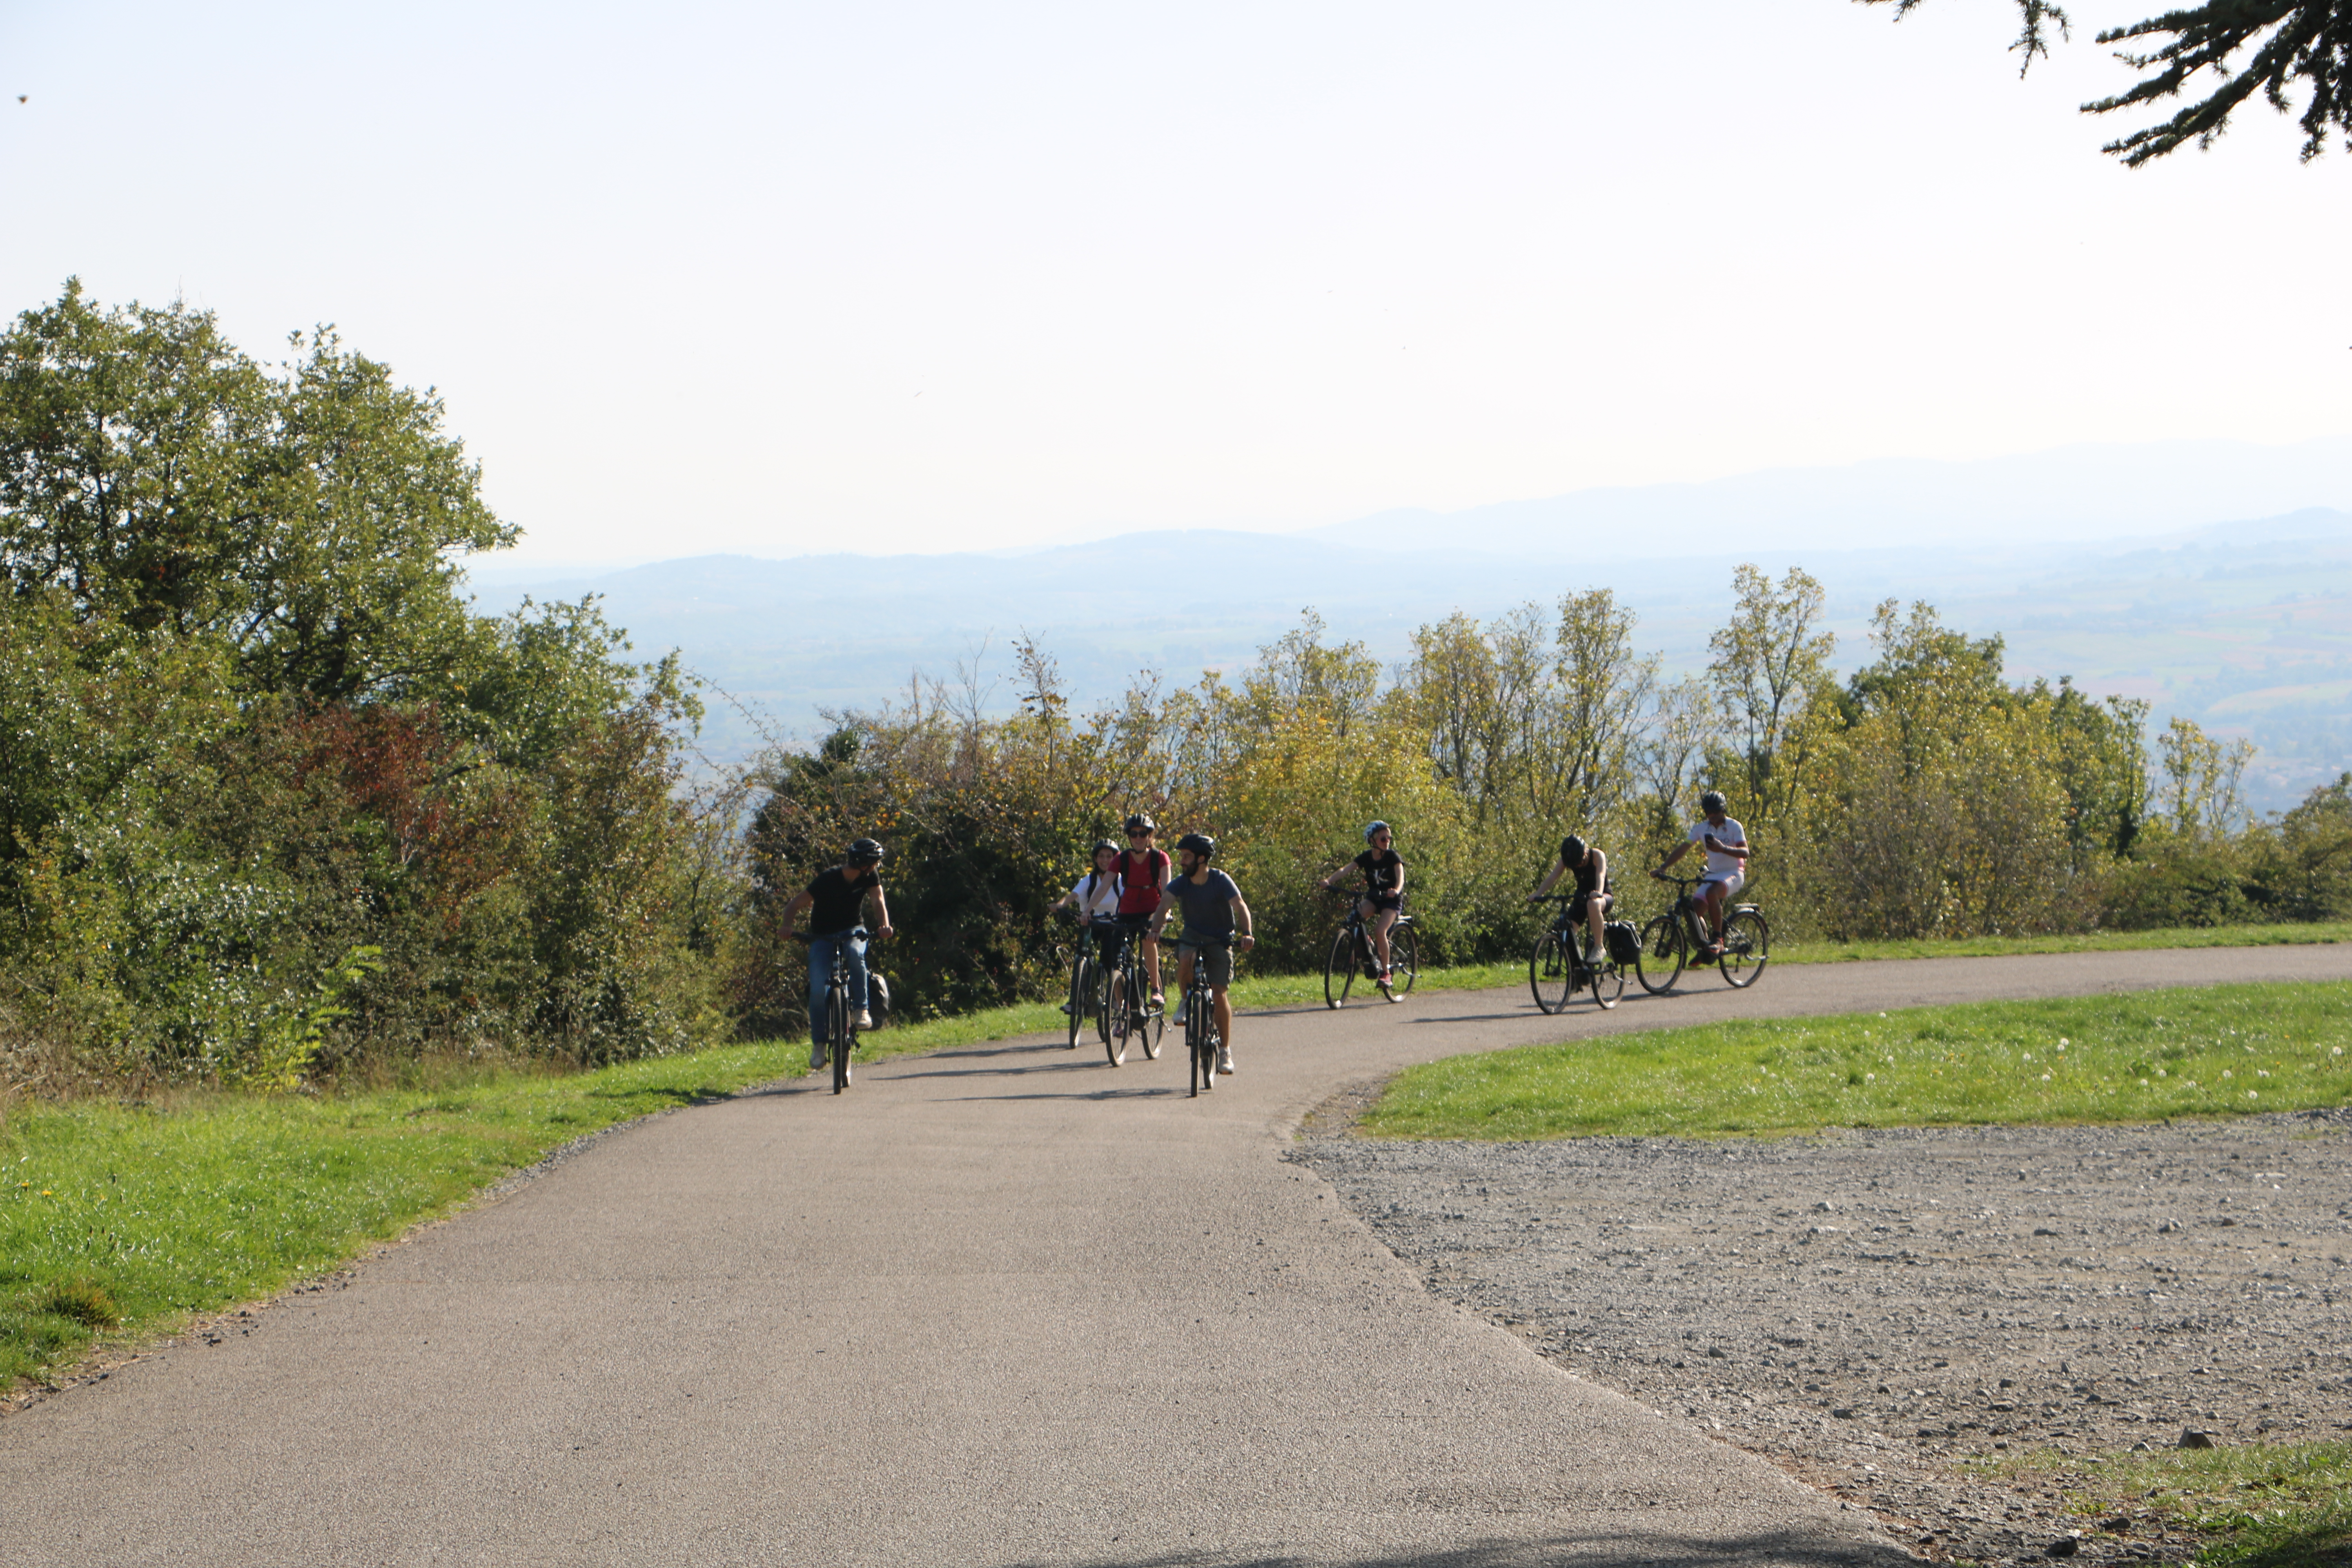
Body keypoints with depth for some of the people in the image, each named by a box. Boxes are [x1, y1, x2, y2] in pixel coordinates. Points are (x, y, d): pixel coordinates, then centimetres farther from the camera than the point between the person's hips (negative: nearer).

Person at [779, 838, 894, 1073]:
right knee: (818, 991, -17)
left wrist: (884, 924, -42)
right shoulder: (828, 880, -21)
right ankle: (818, 1044, -3)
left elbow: (878, 900, -21)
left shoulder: (869, 876, -10)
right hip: (823, 938, -2)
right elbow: (795, 905, -20)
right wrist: (788, 926, -39)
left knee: (855, 953, -36)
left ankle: (862, 1010, -24)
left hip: (851, 933, 2)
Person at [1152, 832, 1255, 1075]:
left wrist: (1247, 934, -48)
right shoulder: (1180, 884, -13)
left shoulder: (1220, 881, -19)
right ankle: (1188, 1001, -4)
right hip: (1192, 935, 2)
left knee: (1219, 993, -9)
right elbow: (1165, 906, -27)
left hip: (1220, 939, -2)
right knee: (1185, 961, -33)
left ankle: (1226, 1050, 3)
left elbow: (1240, 907, -30)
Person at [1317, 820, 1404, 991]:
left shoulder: (1392, 856, -10)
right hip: (1373, 898, 4)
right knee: (1356, 914, -28)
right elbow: (1346, 870, -14)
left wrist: (1396, 890, -46)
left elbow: (1400, 877, -23)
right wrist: (1329, 880, -32)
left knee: (1380, 931, -25)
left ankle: (1386, 972, -11)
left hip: (1392, 900, -4)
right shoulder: (1366, 858, -3)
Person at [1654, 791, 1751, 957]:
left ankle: (1717, 941, -30)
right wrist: (1663, 867, -10)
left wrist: (1723, 849, -35)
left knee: (1712, 893, -35)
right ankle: (1703, 947, 9)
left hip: (1733, 874, -6)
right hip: (1712, 875, 6)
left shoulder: (1734, 827, -8)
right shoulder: (1701, 829, 5)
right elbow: (1683, 849, 2)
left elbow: (1745, 852, -19)